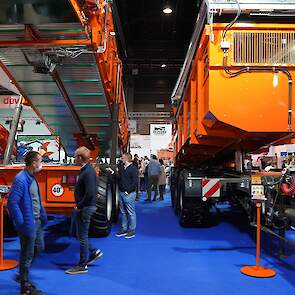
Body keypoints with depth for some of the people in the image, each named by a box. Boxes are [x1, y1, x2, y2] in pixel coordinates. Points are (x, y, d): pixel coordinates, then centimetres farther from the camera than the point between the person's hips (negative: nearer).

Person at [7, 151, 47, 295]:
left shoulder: (32, 178, 8)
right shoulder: (20, 180, -21)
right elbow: (12, 203, -24)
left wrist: (42, 216, 13)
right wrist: (22, 224, -21)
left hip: (37, 221, 9)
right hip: (28, 223, -9)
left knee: (39, 248, 22)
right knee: (27, 255, 6)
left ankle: (23, 273, 41)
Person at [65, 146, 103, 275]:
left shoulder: (88, 172, -22)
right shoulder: (85, 170, 9)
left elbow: (90, 193, -27)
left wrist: (79, 206, -16)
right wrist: (79, 206, 12)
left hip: (85, 208, -9)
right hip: (83, 208, 9)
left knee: (82, 236, 2)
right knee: (81, 235, 18)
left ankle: (82, 266, 14)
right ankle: (93, 252, 30)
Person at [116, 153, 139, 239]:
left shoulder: (133, 169, -10)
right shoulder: (122, 169, 15)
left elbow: (135, 182, -15)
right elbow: (119, 179, 21)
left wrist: (128, 191, -17)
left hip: (129, 194, -8)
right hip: (121, 193, 8)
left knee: (131, 212, 0)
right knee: (123, 212, 13)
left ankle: (132, 230, 7)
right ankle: (124, 229, 23)